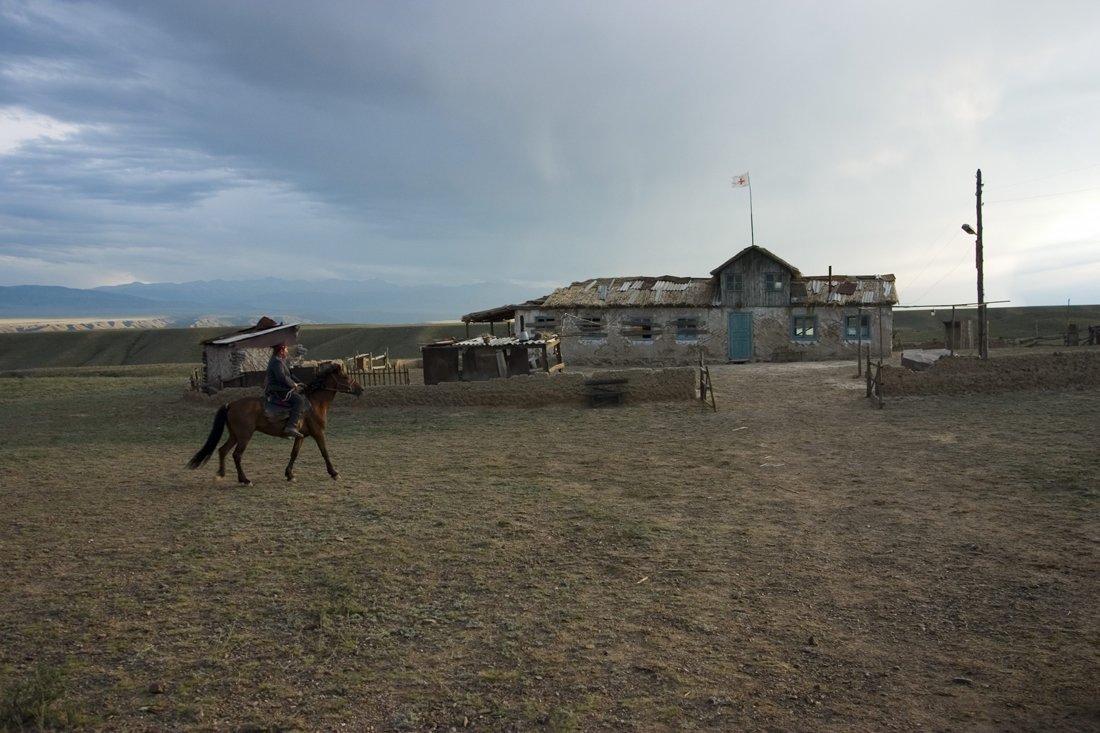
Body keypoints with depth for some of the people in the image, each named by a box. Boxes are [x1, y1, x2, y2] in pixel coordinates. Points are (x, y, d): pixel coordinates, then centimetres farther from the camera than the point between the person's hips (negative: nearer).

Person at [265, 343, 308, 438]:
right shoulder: (276, 362, -17)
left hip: (282, 389, 11)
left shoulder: (280, 361, 18)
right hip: (278, 391, -11)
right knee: (299, 400, -26)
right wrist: (294, 384, -16)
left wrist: (299, 383, 15)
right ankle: (291, 426, -34)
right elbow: (282, 377, -30)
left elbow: (289, 375, 25)